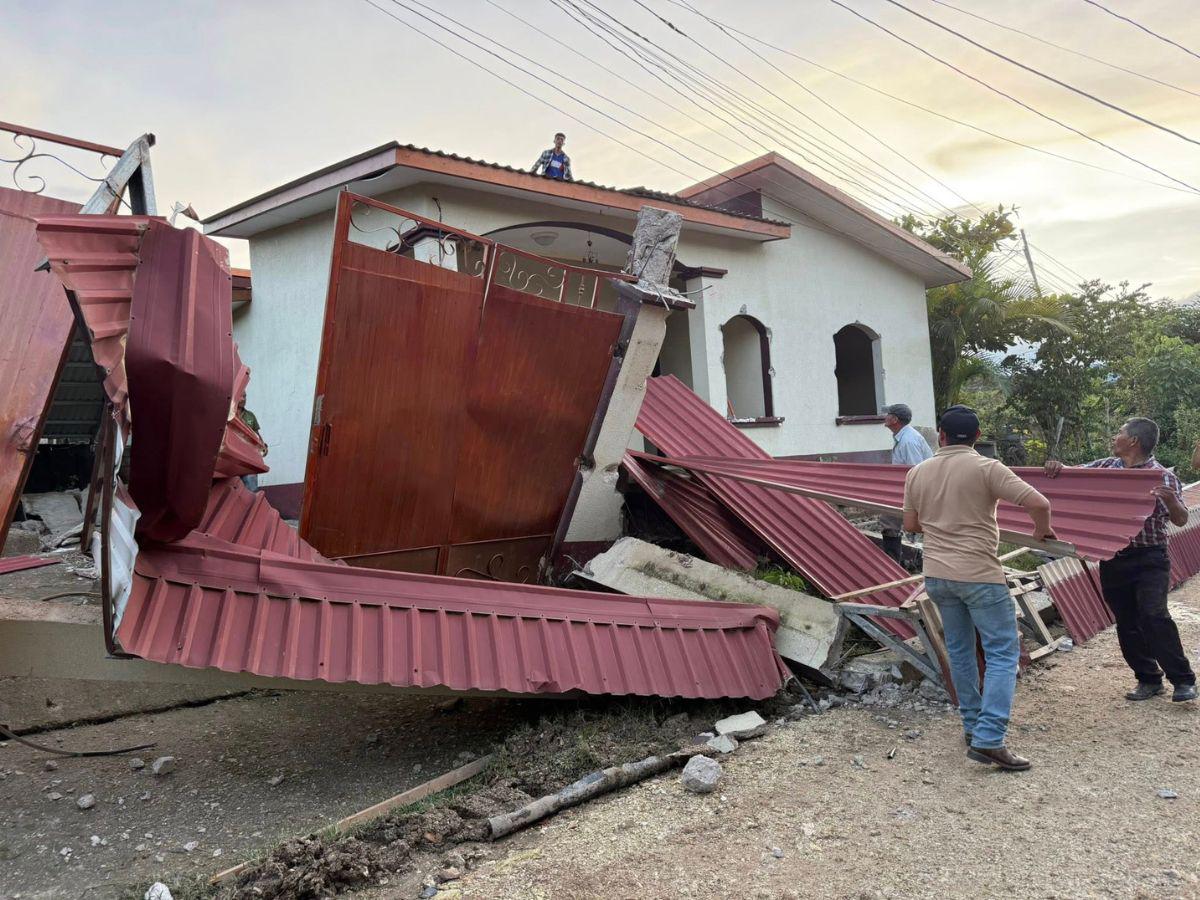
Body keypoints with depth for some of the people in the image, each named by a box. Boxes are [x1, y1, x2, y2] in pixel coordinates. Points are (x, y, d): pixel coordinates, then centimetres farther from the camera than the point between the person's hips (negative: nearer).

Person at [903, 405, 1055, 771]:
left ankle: (973, 726, 28)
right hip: (979, 575, -5)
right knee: (1003, 652, 2)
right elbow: (1038, 504, -17)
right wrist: (1042, 530, 4)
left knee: (959, 651, 18)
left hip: (937, 575, 5)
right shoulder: (986, 468, -11)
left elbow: (910, 524, 14)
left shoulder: (917, 473, 4)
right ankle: (988, 739, -7)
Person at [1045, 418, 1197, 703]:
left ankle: (1183, 680, -5)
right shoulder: (1105, 466, 8)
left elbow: (1181, 520, -10)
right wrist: (1057, 467, -9)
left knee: (1154, 615, -17)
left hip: (1149, 559, -5)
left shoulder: (1162, 476, -7)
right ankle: (1148, 679, 21)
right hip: (1113, 559, 5)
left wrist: (1171, 500, -32)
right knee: (1126, 623, 8)